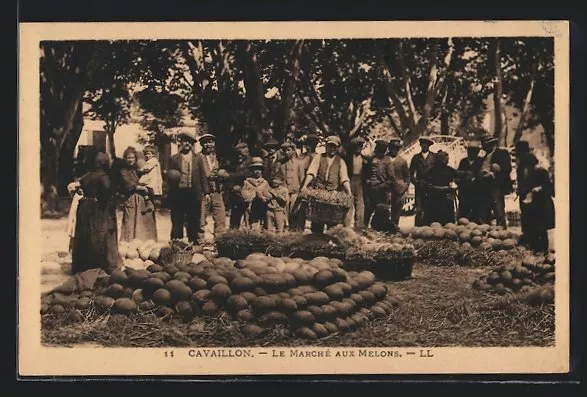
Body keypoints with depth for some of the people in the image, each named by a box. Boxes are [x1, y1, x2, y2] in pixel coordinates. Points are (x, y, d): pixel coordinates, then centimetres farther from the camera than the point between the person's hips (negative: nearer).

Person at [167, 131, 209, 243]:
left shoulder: (199, 158, 10)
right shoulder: (174, 159, 7)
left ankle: (194, 241, 13)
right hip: (178, 193, -1)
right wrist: (172, 178, -13)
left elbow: (203, 176, 7)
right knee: (177, 221, 3)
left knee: (194, 221, 5)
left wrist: (206, 192, 1)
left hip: (194, 193, 1)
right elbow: (170, 176, 10)